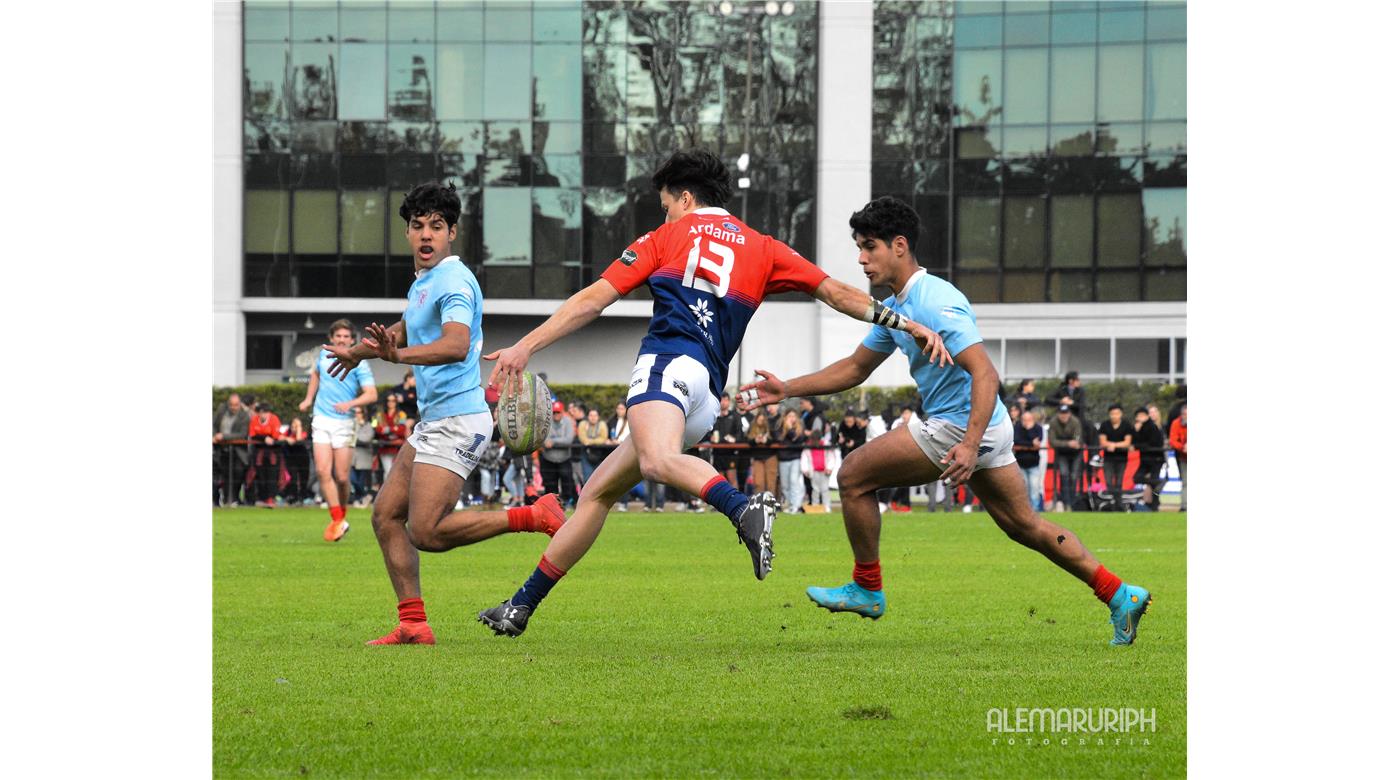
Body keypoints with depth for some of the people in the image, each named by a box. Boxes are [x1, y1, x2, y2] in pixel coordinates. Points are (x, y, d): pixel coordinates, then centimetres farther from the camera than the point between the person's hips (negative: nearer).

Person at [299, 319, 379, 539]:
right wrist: (309, 399, 27)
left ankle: (342, 516, 22)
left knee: (342, 477, -2)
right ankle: (338, 521, -10)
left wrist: (351, 404, -27)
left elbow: (372, 395, -12)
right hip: (321, 420, 3)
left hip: (344, 422, -3)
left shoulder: (358, 363, -5)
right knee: (323, 472, -12)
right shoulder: (324, 356, 8)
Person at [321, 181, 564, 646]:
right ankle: (414, 625, 5)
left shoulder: (454, 281, -14)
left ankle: (534, 517, -8)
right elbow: (406, 329, 39)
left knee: (425, 532, -16)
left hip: (457, 420, -10)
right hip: (432, 421, 10)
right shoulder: (423, 281, 17)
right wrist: (358, 351, 45)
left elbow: (456, 345, -32)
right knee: (386, 515, 5)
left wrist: (399, 356, -44)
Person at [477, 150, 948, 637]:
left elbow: (593, 300, 12)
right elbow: (834, 292, 20)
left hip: (668, 363, -7)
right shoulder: (761, 248, 25)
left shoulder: (667, 236, 16)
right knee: (597, 492, 15)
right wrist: (904, 323, 25)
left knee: (657, 461, -37)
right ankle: (522, 606, 15)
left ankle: (746, 511, -64)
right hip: (707, 400, 7)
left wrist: (525, 347, 12)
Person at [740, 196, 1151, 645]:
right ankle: (1120, 596, 15)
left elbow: (985, 374, -27)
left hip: (959, 426, -10)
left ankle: (867, 589, 10)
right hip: (983, 428, 10)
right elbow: (855, 369, 22)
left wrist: (970, 445, -37)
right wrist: (789, 389, 13)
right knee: (1024, 525, 15)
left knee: (854, 476, -2)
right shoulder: (896, 307, 12)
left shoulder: (934, 302, -20)